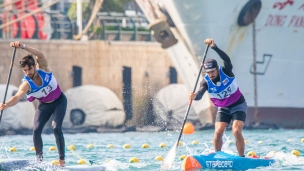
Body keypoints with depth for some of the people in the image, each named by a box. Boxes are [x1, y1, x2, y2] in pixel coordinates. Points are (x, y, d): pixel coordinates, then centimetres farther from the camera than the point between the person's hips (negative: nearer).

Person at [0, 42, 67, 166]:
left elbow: (40, 55, -42)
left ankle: (61, 160, -16)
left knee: (56, 127, -18)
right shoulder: (26, 84, -25)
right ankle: (39, 159, 1)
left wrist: (23, 47, -55)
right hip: (44, 105, 2)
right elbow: (17, 97, -42)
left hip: (59, 101, -2)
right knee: (36, 130, -11)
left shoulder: (43, 69, -23)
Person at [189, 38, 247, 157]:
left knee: (236, 131, -19)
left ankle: (242, 158, -12)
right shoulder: (206, 82, -16)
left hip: (238, 105, -3)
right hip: (223, 108, 3)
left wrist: (214, 47, -52)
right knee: (218, 132, -14)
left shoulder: (226, 71, -20)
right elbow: (200, 94, -33)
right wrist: (195, 96, -57)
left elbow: (226, 59, -39)